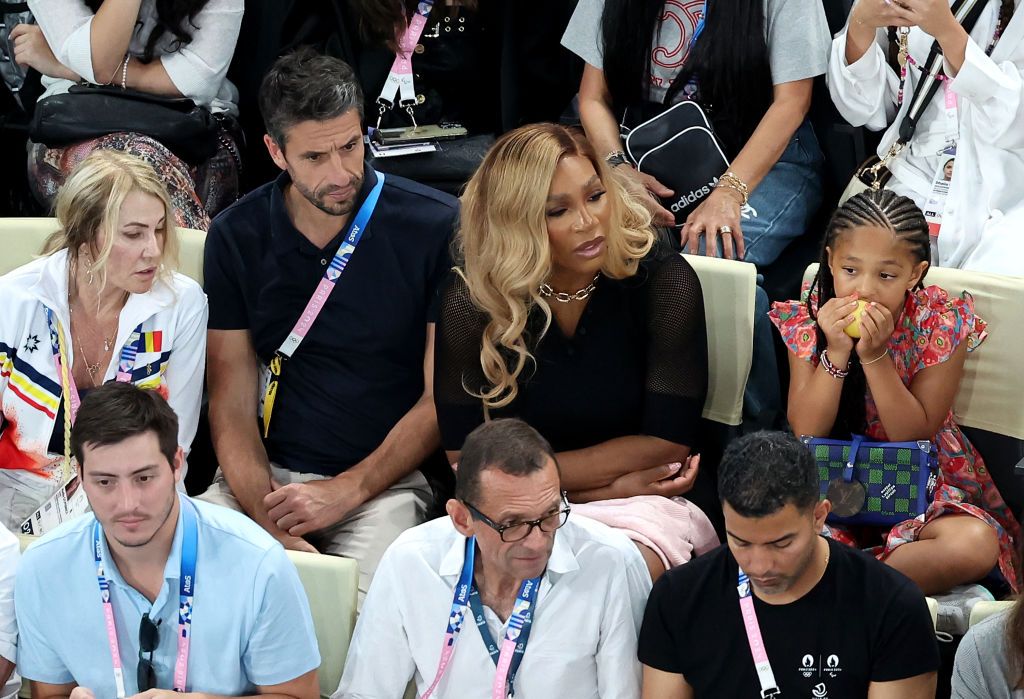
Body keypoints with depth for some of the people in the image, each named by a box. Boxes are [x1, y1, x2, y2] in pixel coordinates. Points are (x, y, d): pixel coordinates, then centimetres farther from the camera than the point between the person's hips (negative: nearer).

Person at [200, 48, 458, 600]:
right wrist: (272, 527, -13)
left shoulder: (436, 228, -4)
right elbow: (232, 403, 3)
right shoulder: (235, 238, 4)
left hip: (388, 478, -3)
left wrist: (345, 491, -10)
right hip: (266, 474, 3)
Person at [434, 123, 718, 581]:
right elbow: (465, 460, -6)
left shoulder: (662, 281, -7)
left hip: (640, 507, -1)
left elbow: (667, 444, -8)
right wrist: (609, 481, -10)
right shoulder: (472, 300, -6)